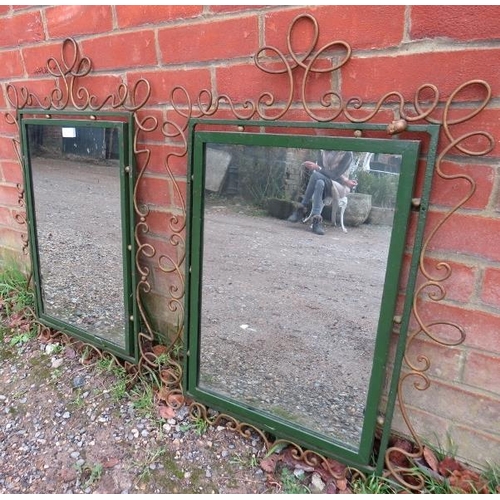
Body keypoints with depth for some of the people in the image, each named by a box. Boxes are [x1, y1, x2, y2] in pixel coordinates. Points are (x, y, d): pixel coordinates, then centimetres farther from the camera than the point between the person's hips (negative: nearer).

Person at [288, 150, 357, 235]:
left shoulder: (347, 154, -12)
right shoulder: (324, 150, -1)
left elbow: (334, 175, -17)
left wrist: (317, 168, -28)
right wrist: (345, 180, -13)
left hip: (336, 185, -3)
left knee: (316, 175, -32)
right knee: (320, 182, -35)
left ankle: (301, 209, -28)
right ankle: (316, 220, -39)